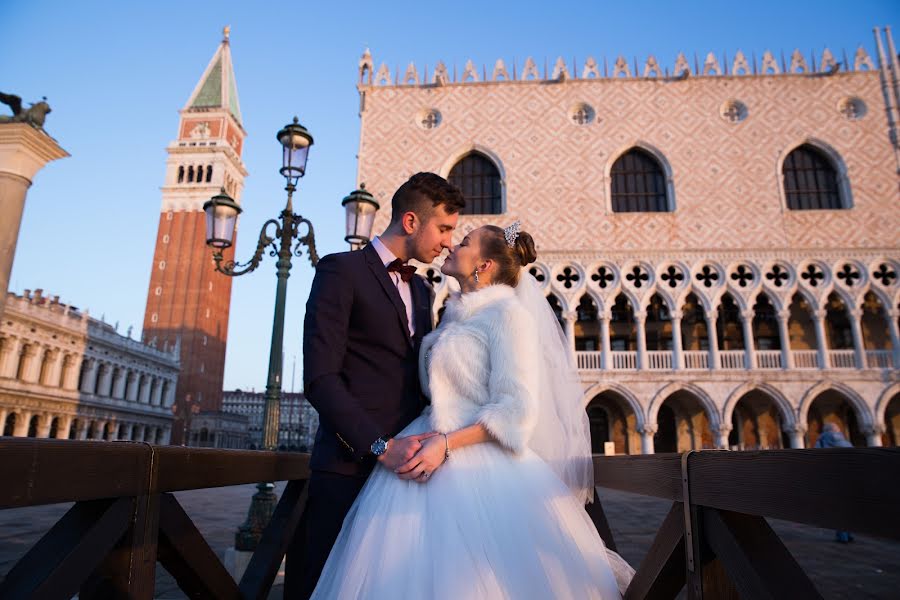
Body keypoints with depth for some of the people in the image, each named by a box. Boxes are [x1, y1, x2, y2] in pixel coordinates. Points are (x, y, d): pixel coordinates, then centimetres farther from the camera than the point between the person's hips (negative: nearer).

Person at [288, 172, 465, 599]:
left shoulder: (422, 290, 18)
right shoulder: (342, 271, -5)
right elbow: (320, 378, -14)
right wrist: (380, 446, -19)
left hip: (405, 463, 7)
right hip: (351, 467, -6)